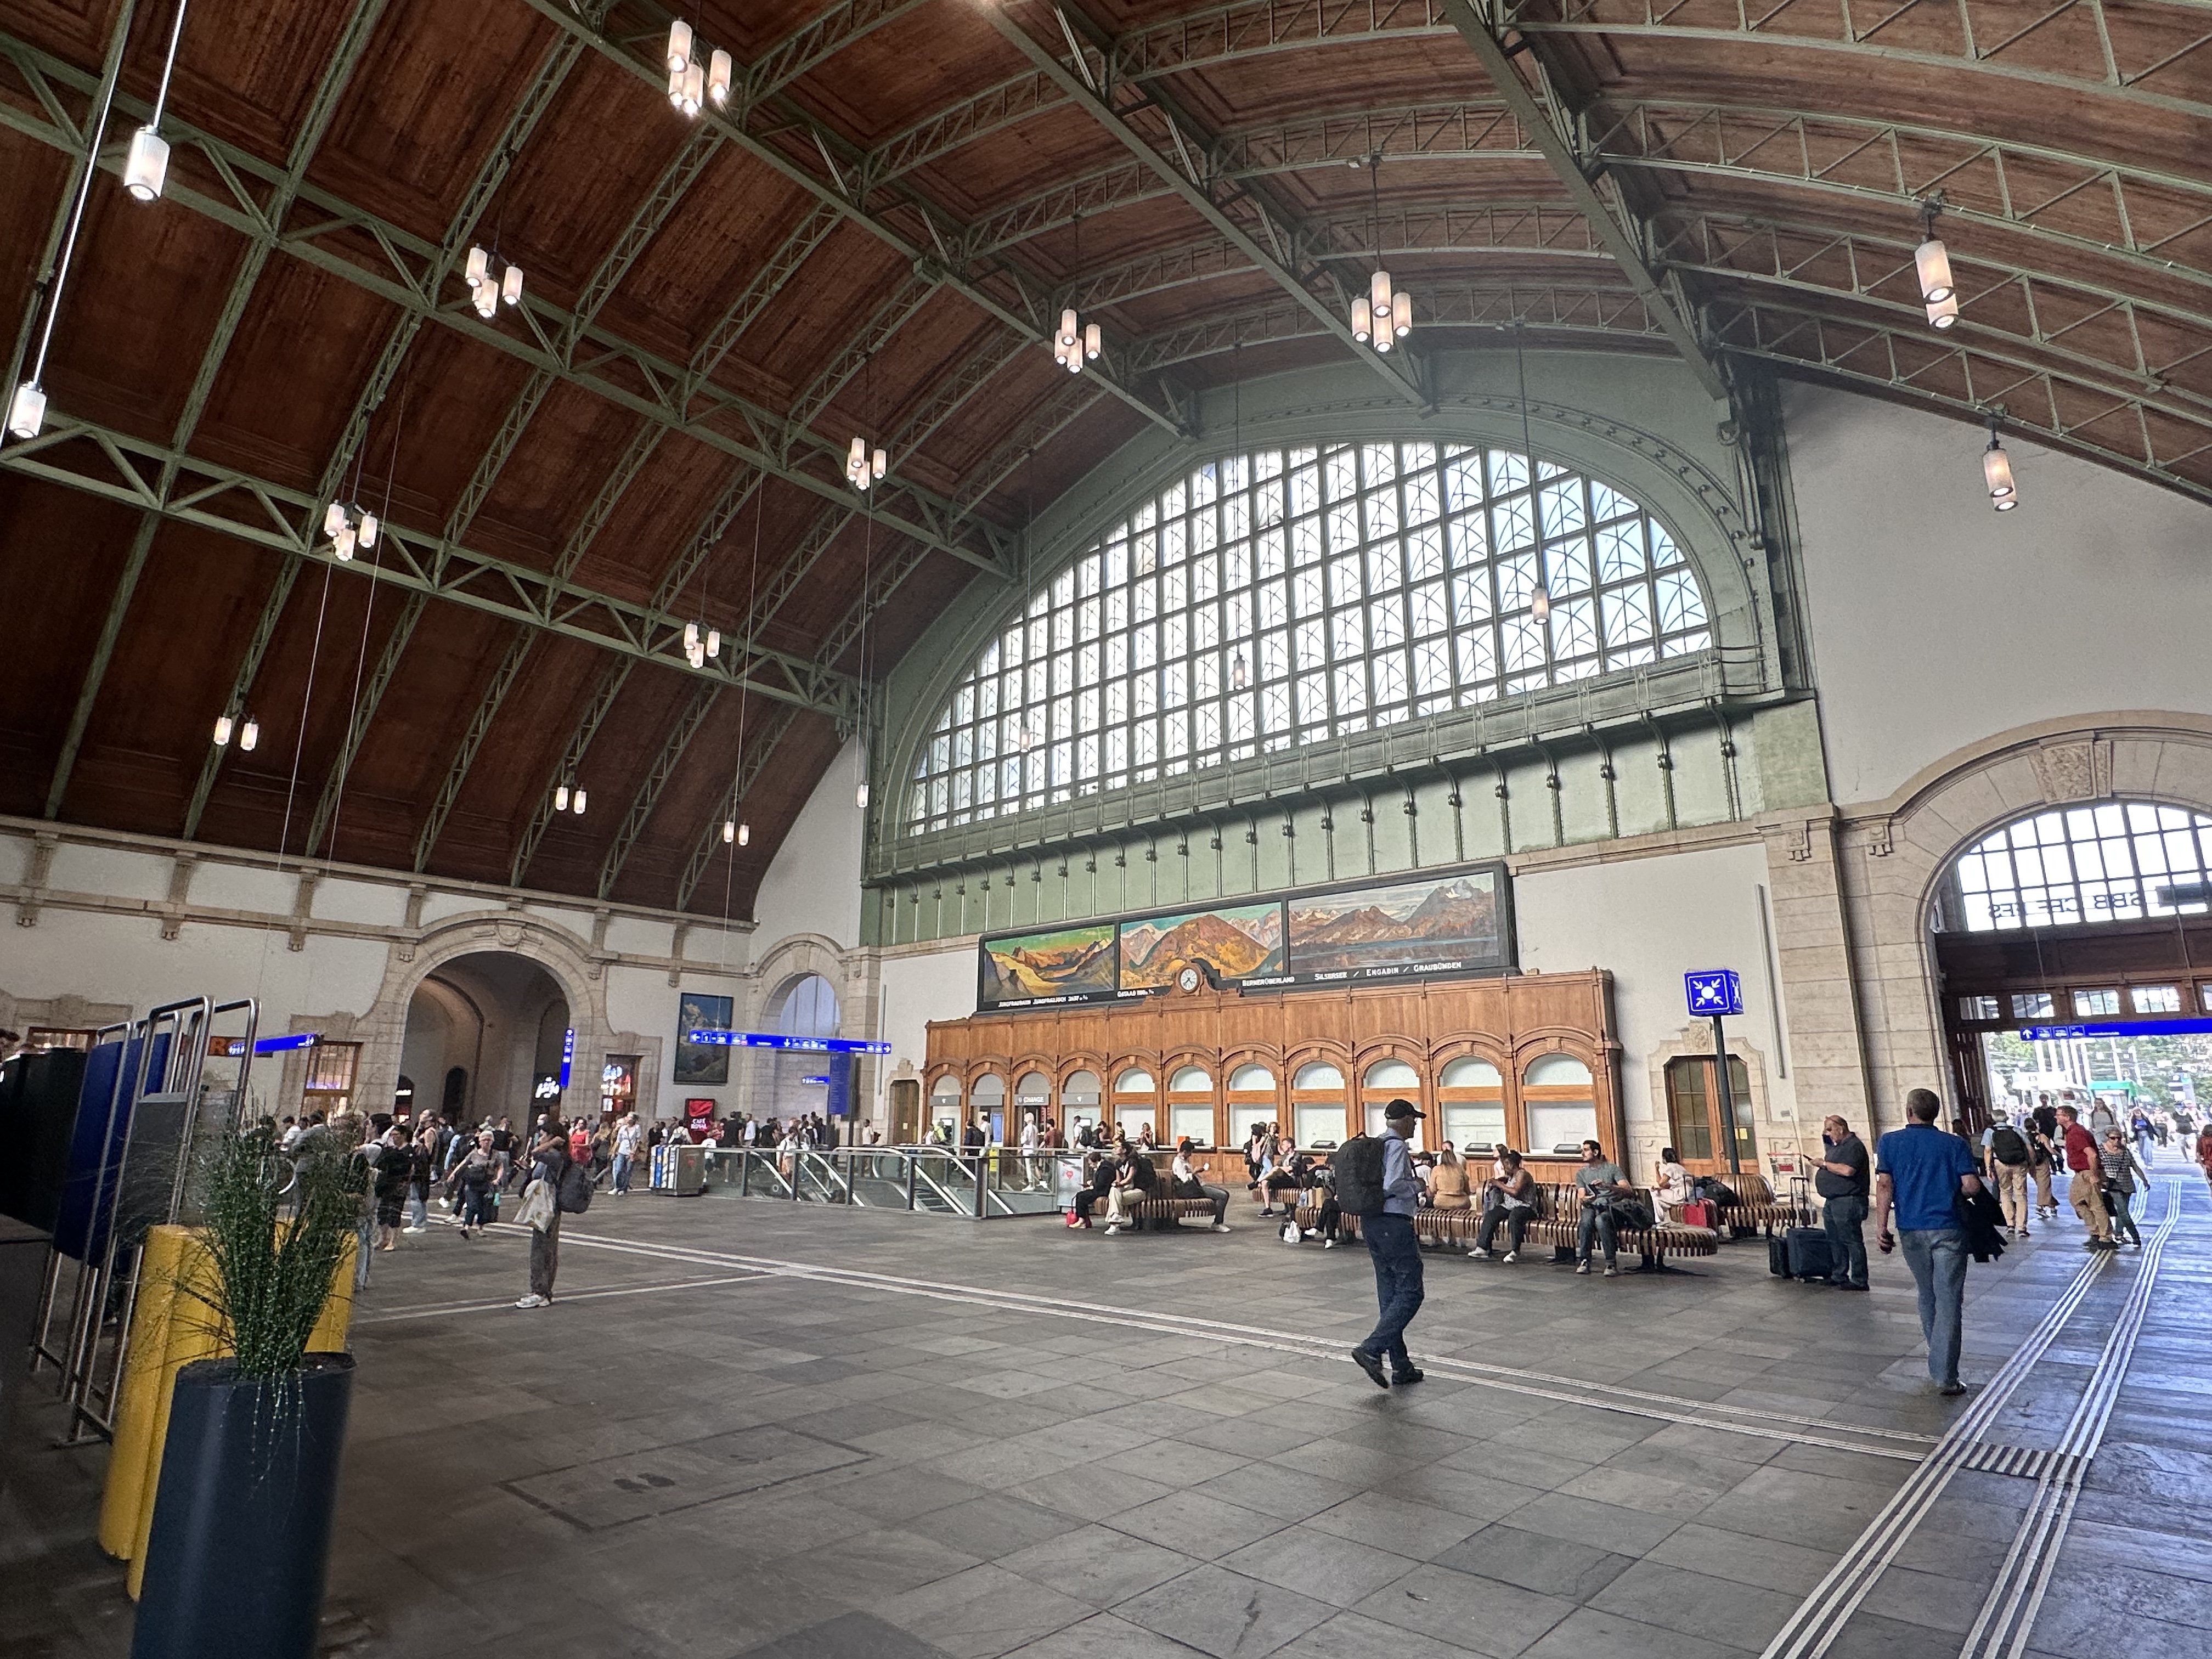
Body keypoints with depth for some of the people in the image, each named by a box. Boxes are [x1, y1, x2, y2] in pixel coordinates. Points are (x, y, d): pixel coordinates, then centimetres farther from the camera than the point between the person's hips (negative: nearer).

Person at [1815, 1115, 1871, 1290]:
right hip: (1832, 1201, 10)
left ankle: (1859, 1281, -2)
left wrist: (1824, 1164, -14)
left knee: (1852, 1241, -6)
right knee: (1834, 1241, 14)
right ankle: (1837, 1276, 21)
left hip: (1847, 1202, -10)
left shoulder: (1854, 1146, -13)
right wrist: (1824, 1134, 19)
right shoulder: (1838, 1146, 18)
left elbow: (1847, 1170, -25)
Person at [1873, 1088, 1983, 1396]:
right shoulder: (1955, 1145, 0)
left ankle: (1938, 1362, 30)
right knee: (1949, 1301, -1)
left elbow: (1885, 1185, -5)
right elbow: (1971, 1186, -8)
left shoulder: (1890, 1142, 1)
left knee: (1927, 1296, 19)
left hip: (1911, 1231, 2)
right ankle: (1945, 1375, -4)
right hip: (1948, 1229, -2)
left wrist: (1882, 1226, -3)